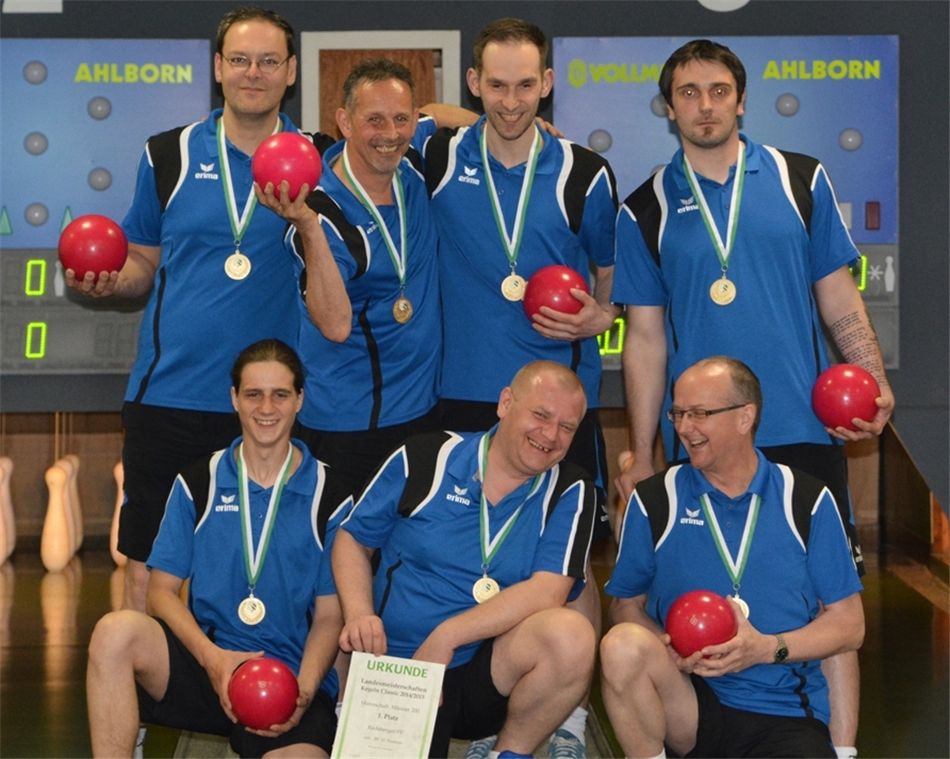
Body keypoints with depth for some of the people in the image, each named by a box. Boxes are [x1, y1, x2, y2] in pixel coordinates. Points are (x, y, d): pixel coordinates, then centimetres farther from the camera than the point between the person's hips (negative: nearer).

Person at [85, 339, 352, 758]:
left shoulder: (329, 499, 5)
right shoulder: (198, 484, 10)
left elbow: (328, 616, 5)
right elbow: (162, 589, 6)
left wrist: (303, 692, -13)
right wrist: (213, 657, -12)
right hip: (204, 663, 2)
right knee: (116, 630, -28)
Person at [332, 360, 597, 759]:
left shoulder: (570, 493, 1)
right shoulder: (425, 458, 2)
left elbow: (547, 591, -12)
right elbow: (353, 539, 11)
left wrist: (446, 636, -18)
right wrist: (359, 615, -8)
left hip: (489, 676, 2)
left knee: (570, 634, -29)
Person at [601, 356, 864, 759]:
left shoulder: (808, 501, 3)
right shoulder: (654, 500, 5)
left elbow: (848, 624, 5)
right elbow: (626, 604, 8)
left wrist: (768, 648, -11)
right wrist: (666, 648, -14)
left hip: (785, 715, -2)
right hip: (687, 705, 2)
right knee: (622, 645, -30)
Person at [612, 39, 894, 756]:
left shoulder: (801, 180, 7)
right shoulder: (645, 211, 6)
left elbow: (841, 300, 9)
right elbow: (645, 338, 8)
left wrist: (877, 383, -6)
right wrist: (641, 456, 5)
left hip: (804, 429, 0)